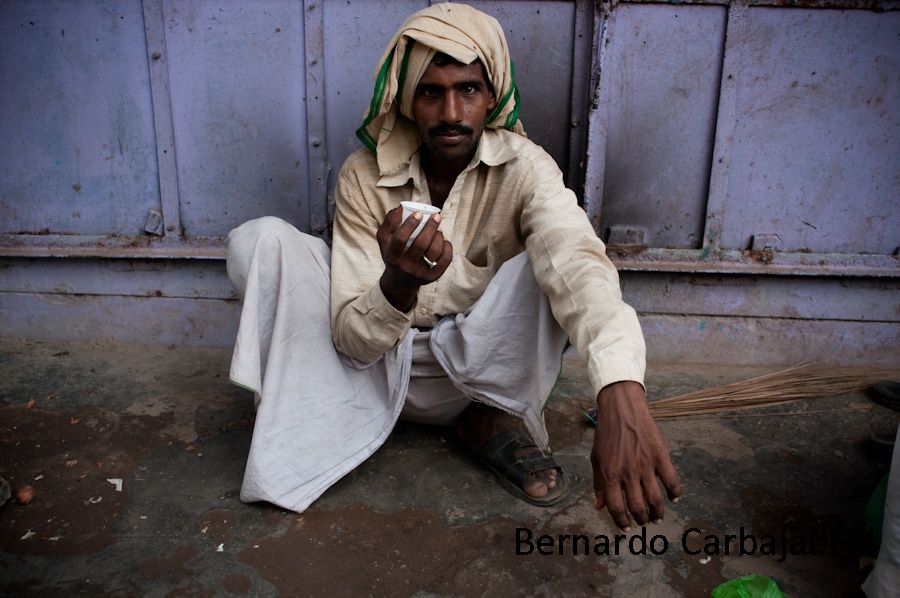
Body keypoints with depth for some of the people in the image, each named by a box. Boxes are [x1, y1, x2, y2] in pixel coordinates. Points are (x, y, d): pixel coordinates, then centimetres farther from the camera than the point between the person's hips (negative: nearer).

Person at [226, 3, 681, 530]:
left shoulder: (523, 169, -15)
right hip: (383, 365, 1)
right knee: (261, 240, -17)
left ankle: (493, 420, -9)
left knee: (548, 260, -28)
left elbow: (579, 261, -37)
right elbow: (352, 340, -15)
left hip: (479, 368, 0)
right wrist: (398, 284, -39)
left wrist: (621, 396, -56)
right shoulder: (364, 177, -12)